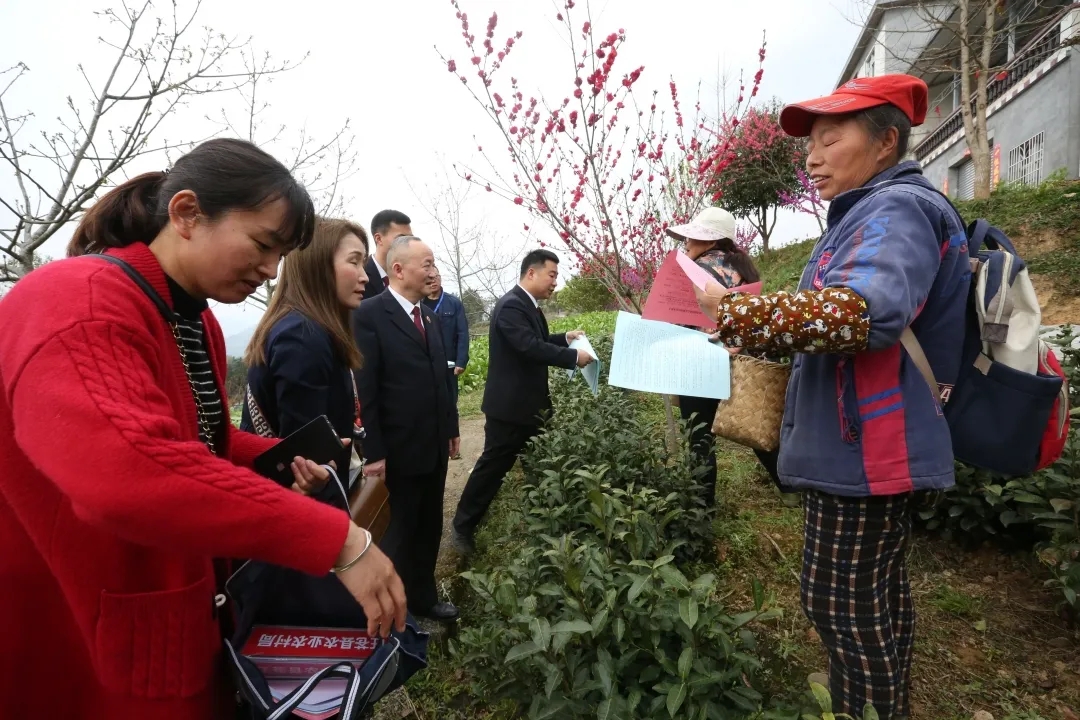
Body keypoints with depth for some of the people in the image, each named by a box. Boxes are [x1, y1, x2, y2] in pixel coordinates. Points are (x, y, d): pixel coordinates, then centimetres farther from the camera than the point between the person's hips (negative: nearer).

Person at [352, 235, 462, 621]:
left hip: (434, 444, 7)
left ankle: (423, 597, 37)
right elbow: (365, 390, -17)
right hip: (401, 448, -7)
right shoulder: (369, 314, -14)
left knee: (428, 528, 19)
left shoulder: (429, 316, 10)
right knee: (401, 531, 10)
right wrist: (373, 452, -17)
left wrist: (451, 428, 15)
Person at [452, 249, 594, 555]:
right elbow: (530, 347, -31)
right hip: (510, 405, -10)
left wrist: (565, 337, 5)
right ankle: (463, 529, 15)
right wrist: (573, 356, -26)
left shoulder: (529, 305, 10)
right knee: (493, 466, 0)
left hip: (531, 404, 10)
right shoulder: (511, 305, -21)